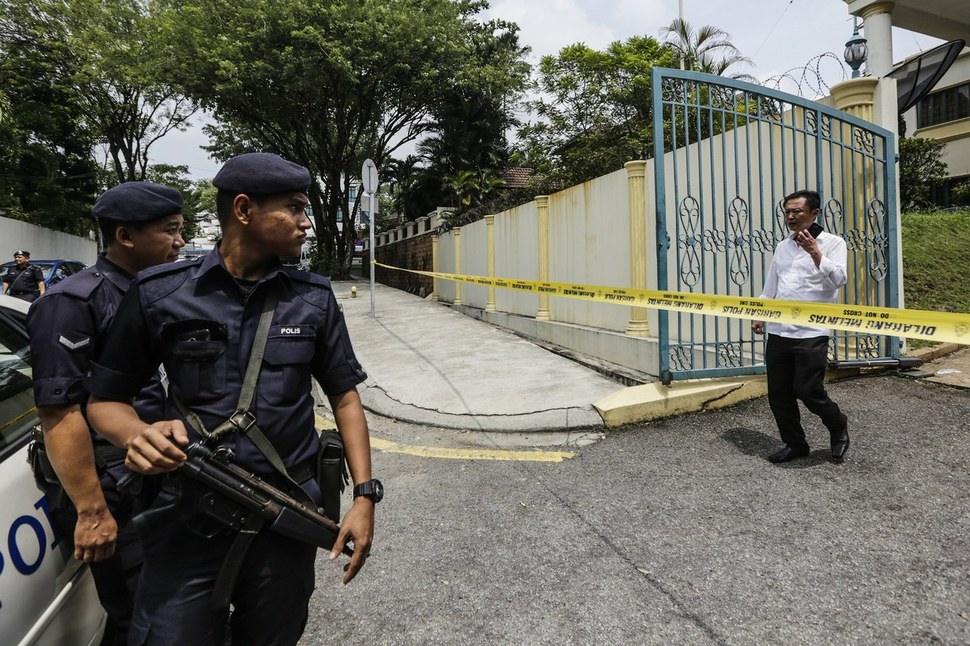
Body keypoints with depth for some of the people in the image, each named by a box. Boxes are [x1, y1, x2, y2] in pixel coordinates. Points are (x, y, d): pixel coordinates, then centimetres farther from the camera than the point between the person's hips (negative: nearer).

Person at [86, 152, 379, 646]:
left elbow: (344, 397, 3)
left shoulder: (314, 299, -1)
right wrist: (140, 435, -19)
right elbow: (105, 398, 4)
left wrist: (364, 495, -5)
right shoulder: (159, 295, -5)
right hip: (189, 524, -1)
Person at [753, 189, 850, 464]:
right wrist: (760, 315, 13)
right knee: (778, 394, 6)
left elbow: (838, 279, -14)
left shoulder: (832, 243, 0)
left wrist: (815, 253, -23)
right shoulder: (782, 246, 16)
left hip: (811, 333, -5)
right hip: (777, 331, 6)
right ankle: (794, 443, 23)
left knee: (808, 390, -9)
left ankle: (838, 426, 22)